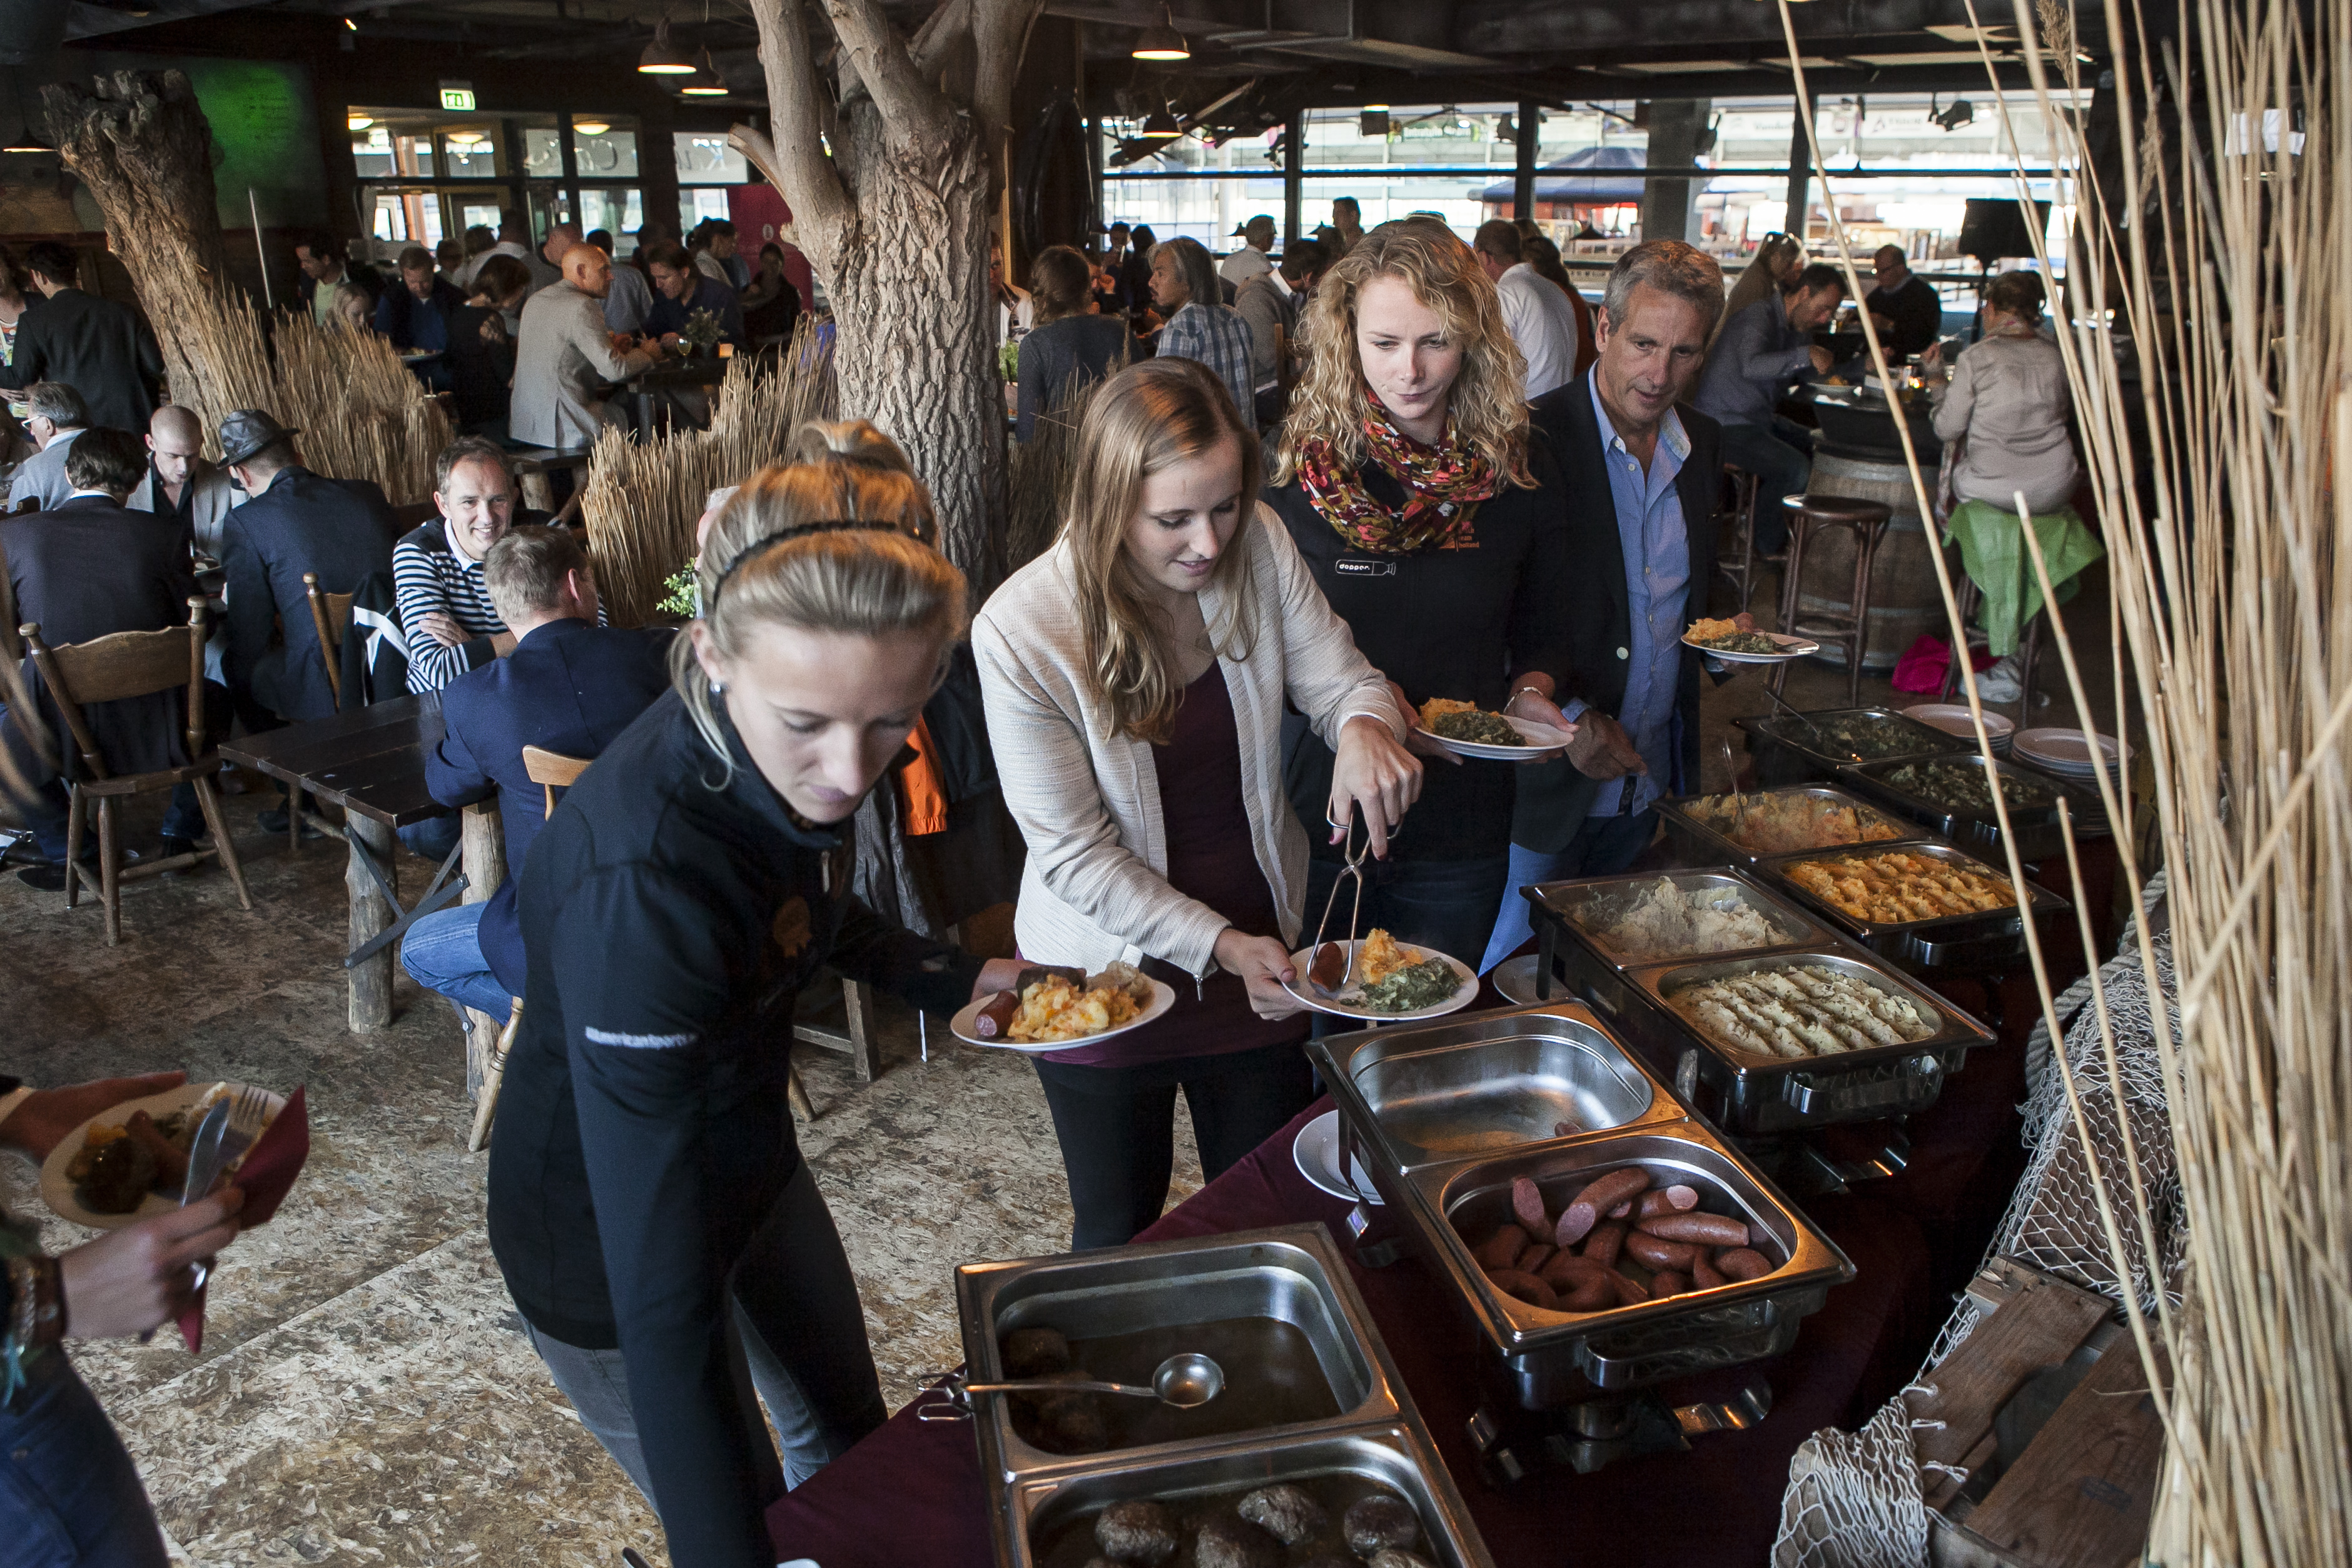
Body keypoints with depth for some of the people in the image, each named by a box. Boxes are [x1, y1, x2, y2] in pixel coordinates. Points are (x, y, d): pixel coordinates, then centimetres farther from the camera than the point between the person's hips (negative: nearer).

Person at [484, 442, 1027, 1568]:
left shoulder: (788, 755, -18)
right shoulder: (642, 873, -41)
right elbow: (661, 1292, -38)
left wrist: (947, 979, -3)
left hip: (744, 1150, 7)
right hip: (606, 1232, -7)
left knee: (849, 1438, 27)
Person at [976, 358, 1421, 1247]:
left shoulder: (1258, 547, -13)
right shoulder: (1020, 630, -24)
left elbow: (1340, 679, -4)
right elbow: (1074, 853, -18)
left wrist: (1364, 724, -29)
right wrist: (1219, 945, -24)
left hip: (1260, 951, 3)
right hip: (1108, 972, -3)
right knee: (1120, 1242, 19)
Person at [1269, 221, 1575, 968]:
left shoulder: (1521, 472, -1)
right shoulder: (1293, 467, -8)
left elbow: (1542, 631, 11)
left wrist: (1530, 696, -10)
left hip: (1461, 836, 2)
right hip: (1313, 818, -1)